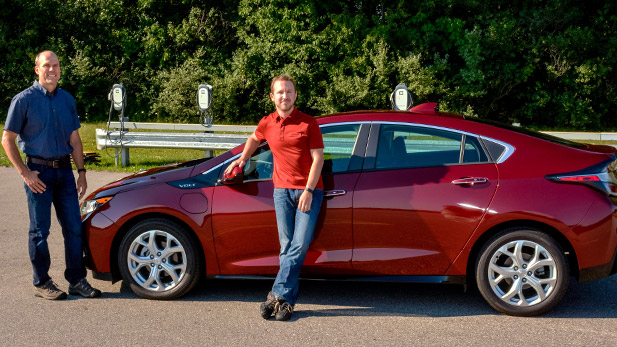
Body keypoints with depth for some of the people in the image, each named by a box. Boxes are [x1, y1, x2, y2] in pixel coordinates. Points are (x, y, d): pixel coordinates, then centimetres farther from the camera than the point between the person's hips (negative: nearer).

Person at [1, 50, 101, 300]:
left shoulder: (67, 100, 10)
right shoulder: (24, 100, -5)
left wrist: (81, 172, 8)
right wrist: (25, 173, -12)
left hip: (64, 170, 5)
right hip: (38, 171, -5)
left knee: (74, 227, 5)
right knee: (40, 229, 2)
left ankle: (77, 281, 14)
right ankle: (41, 283, 13)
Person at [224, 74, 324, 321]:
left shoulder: (308, 123, -4)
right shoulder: (267, 124, 8)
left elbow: (318, 157, -7)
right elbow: (254, 139, 33)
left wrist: (309, 190, -13)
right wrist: (242, 159, 25)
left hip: (308, 190, -3)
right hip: (282, 189, 4)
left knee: (300, 244, -12)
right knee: (286, 246, 3)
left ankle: (278, 295, -8)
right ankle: (288, 300, 6)